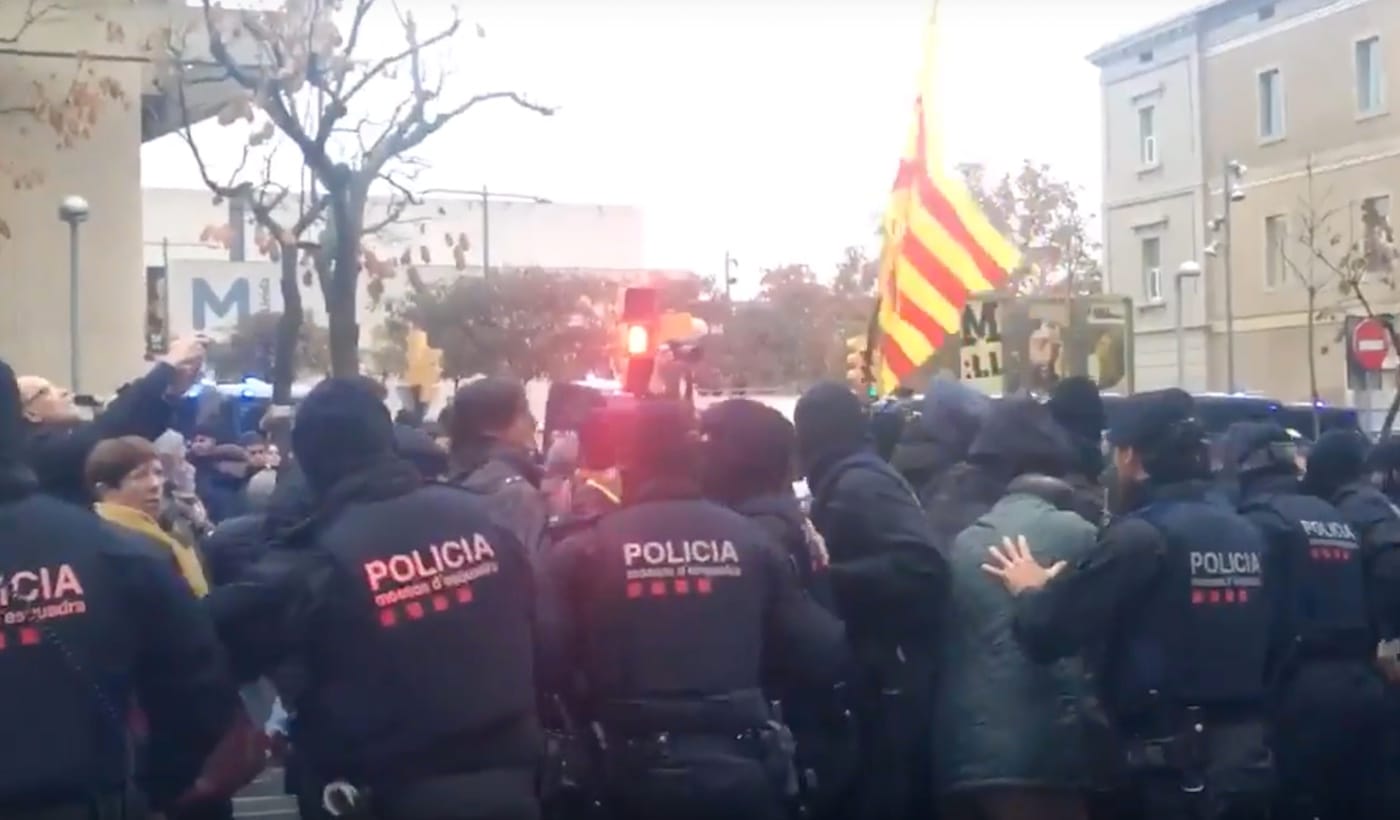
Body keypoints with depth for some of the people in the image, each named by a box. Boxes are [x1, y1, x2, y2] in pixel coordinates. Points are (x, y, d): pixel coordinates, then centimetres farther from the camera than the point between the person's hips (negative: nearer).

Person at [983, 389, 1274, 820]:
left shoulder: (1141, 537, -14)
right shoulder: (1248, 534, 6)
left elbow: (1049, 631, -15)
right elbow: (1267, 646, 13)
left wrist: (1030, 591, 5)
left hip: (1173, 764, -7)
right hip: (1249, 755, 7)